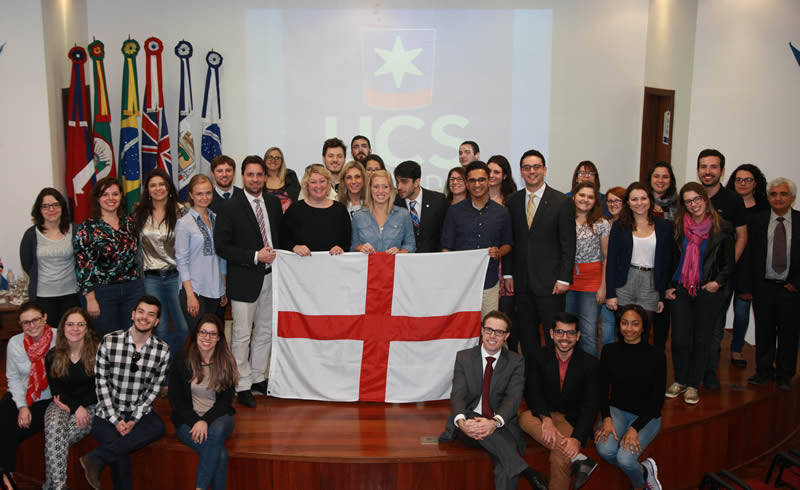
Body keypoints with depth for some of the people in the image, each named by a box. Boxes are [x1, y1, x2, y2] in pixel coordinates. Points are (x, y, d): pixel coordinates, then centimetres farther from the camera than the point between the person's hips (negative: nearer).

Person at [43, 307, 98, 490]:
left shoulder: (97, 352, -5)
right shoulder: (53, 356, 6)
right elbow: (56, 390, 5)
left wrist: (73, 405, -10)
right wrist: (76, 407, -12)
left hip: (91, 406, -2)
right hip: (63, 404, 2)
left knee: (57, 437, -28)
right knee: (54, 427, -31)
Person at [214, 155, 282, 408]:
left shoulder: (274, 202, 6)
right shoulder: (230, 208, -9)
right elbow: (222, 246, -12)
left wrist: (277, 254, 0)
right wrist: (255, 256, -17)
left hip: (270, 276, 6)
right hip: (244, 280, -5)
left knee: (265, 331, 15)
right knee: (242, 335, 1)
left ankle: (258, 377, 30)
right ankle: (242, 385, 15)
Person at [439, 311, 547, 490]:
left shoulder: (516, 362, 5)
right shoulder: (463, 357, 6)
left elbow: (513, 397, -10)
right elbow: (457, 394, -5)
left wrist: (495, 422, -32)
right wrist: (461, 421, -29)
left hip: (502, 426, 0)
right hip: (470, 423, 1)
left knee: (506, 460, -35)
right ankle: (527, 472, -31)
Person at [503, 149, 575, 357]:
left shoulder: (562, 202, -3)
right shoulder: (513, 201, 7)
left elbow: (568, 244, -5)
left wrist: (564, 278, -10)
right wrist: (508, 273, 4)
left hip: (550, 281, -4)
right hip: (522, 281, 4)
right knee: (526, 333, 11)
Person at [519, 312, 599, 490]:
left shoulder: (590, 363, -1)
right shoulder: (538, 359, 3)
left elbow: (590, 405, -8)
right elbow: (533, 393, -8)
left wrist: (577, 439, -23)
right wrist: (546, 419, -29)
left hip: (572, 421, -2)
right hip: (545, 416, 2)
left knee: (559, 456, -31)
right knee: (525, 418, -32)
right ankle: (577, 459, -31)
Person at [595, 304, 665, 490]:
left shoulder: (656, 355, -10)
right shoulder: (610, 351, -2)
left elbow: (657, 399, -8)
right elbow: (602, 389, 4)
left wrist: (635, 428, -18)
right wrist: (607, 418, -14)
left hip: (646, 415, -2)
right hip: (617, 410, 3)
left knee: (624, 458, -26)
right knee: (605, 450, -27)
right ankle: (645, 470, 2)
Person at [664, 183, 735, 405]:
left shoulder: (722, 228, -1)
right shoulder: (678, 228, 6)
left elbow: (729, 263, 3)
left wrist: (718, 281, -12)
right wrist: (668, 286, 5)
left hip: (709, 293, -2)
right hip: (681, 291, 2)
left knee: (701, 339, 6)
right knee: (679, 338, 1)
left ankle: (693, 385, 20)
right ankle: (680, 380, 21)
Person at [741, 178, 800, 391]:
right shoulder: (758, 221, 1)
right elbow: (749, 256, 1)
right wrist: (747, 287, -1)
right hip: (764, 287, 1)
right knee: (764, 332, 10)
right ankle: (764, 371, 25)